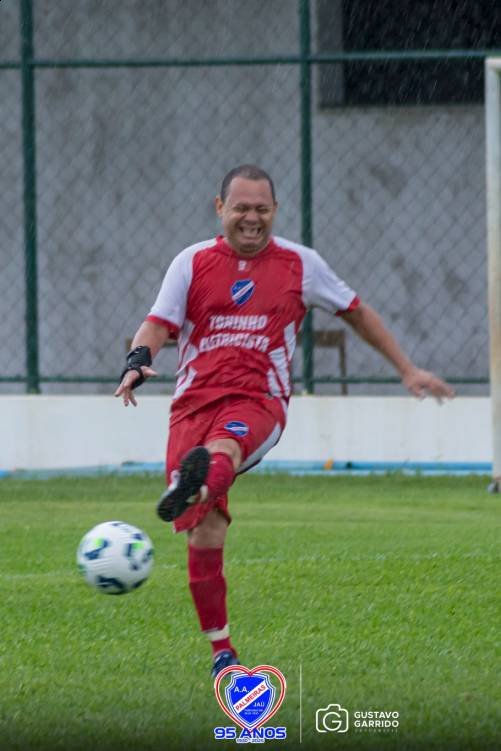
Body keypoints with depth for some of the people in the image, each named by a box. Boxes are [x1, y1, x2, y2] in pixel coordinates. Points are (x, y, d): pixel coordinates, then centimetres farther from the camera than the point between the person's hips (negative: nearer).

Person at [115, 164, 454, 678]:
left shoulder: (300, 264, 12)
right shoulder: (192, 263, 11)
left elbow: (356, 313, 24)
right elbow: (158, 326, 4)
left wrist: (407, 371, 25)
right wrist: (138, 360, -19)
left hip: (260, 401, -1)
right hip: (195, 400, 1)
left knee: (225, 442, -40)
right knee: (205, 530, -10)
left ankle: (196, 484, -75)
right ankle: (220, 648, 2)